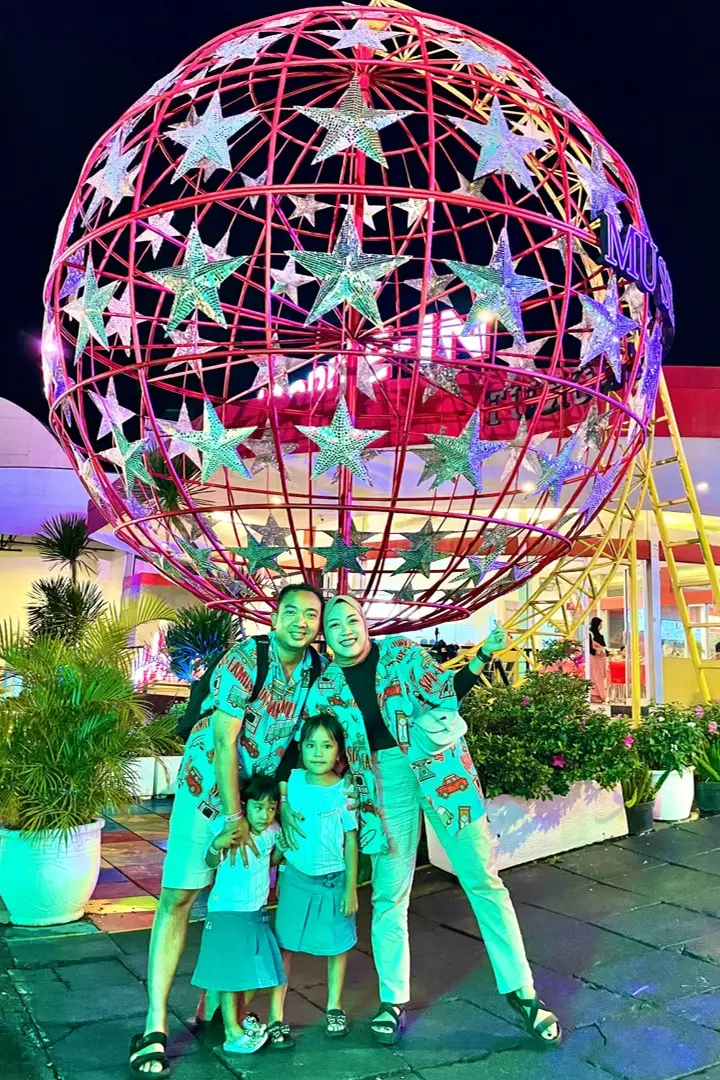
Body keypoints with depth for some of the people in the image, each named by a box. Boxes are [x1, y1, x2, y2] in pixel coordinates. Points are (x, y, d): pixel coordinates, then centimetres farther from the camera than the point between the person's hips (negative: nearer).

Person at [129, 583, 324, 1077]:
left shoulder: (317, 668, -6)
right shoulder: (244, 660, -22)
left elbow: (302, 735, 4)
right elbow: (225, 742, -20)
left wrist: (284, 798, -2)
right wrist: (235, 818, -17)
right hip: (210, 784, -4)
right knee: (179, 894, -6)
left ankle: (216, 1003, 20)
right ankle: (155, 1024, 1)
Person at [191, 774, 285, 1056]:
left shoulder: (272, 830, -6)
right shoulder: (234, 831, -23)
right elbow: (211, 863, -33)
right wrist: (217, 845, -54)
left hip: (257, 912, 6)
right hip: (227, 911, -6)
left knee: (257, 967, 15)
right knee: (231, 972, 0)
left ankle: (241, 1015, 37)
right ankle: (232, 1032, 13)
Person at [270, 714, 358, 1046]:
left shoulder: (345, 791, -13)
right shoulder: (291, 780, -10)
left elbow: (351, 841, -8)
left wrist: (351, 888, -6)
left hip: (334, 880, -1)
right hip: (295, 876, 1)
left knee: (337, 944, 13)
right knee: (283, 944, 1)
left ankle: (334, 1007, 34)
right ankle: (275, 1016, 13)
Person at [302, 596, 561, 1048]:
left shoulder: (401, 652, -1)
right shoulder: (324, 688, 4)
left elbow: (446, 695, 2)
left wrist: (482, 657, -8)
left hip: (439, 766, -1)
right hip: (384, 781, 1)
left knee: (483, 880, 2)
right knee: (389, 896, 7)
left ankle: (520, 990, 14)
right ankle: (394, 1000, 26)